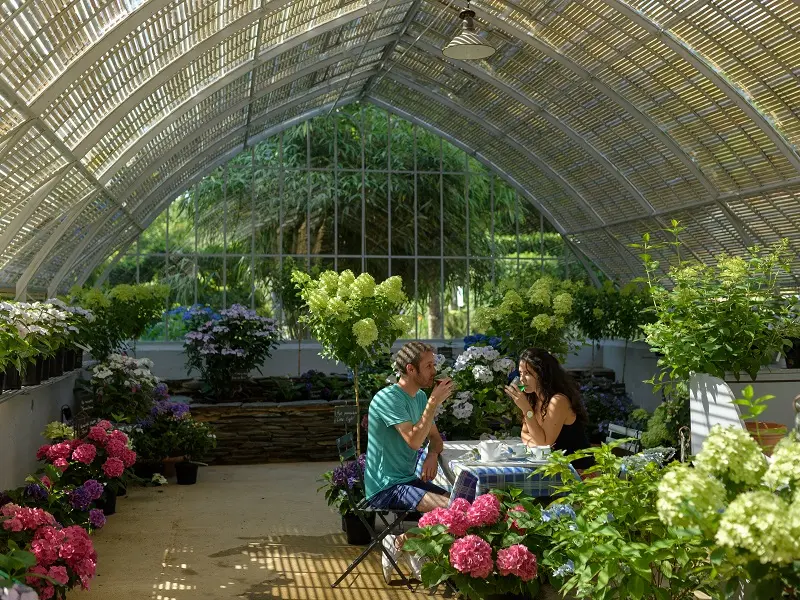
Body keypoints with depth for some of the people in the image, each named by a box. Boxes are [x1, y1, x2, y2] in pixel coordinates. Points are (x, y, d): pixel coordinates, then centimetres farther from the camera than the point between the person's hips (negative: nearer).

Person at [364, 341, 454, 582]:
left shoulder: (420, 397, 9)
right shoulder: (389, 398, -18)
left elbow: (435, 438, 18)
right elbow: (414, 440, -27)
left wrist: (433, 455, -4)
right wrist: (434, 402, -27)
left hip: (409, 479, 9)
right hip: (386, 487, -9)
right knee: (449, 509, -24)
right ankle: (402, 540, -3)